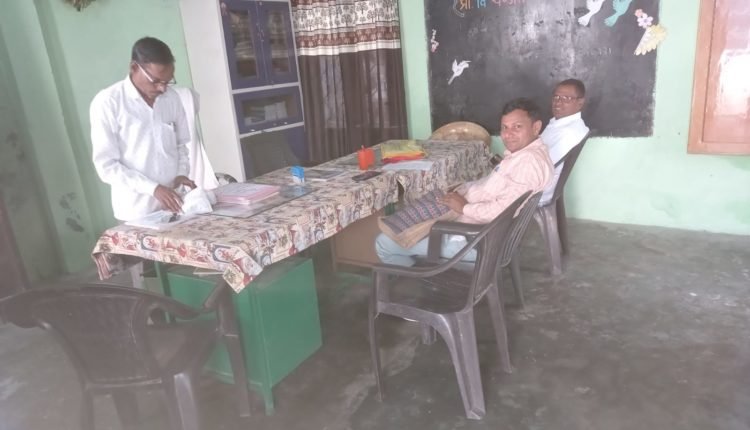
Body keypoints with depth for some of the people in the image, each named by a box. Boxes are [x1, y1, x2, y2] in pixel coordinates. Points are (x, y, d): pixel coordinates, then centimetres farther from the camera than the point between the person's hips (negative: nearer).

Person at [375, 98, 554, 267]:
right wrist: (458, 192, 2)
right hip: (467, 222, 11)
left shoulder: (529, 160, -23)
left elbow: (503, 210, -32)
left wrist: (464, 208, -18)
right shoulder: (519, 154, 9)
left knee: (384, 243, -4)